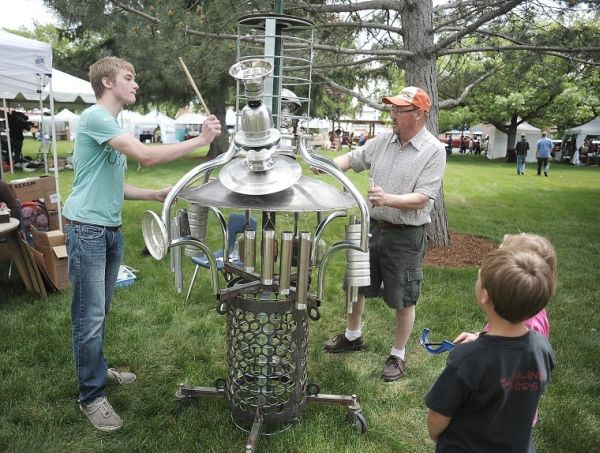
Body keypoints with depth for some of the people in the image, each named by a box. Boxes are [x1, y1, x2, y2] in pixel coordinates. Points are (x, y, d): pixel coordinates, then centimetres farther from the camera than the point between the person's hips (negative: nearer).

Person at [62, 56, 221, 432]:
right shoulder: (95, 117, -12)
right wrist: (200, 140, -19)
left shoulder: (114, 126, 18)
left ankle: (98, 370, 36)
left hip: (111, 229, 9)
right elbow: (147, 156, -24)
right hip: (87, 229, -9)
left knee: (101, 312, 19)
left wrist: (156, 195, 8)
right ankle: (92, 396, 12)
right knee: (91, 317, -1)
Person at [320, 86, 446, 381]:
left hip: (406, 236, -6)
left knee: (403, 300, 8)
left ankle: (398, 356, 28)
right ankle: (352, 336, 42)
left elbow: (422, 199, -20)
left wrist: (387, 199, -34)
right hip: (374, 227, 6)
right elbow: (352, 159, 10)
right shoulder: (382, 141, 3)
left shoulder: (434, 151, -13)